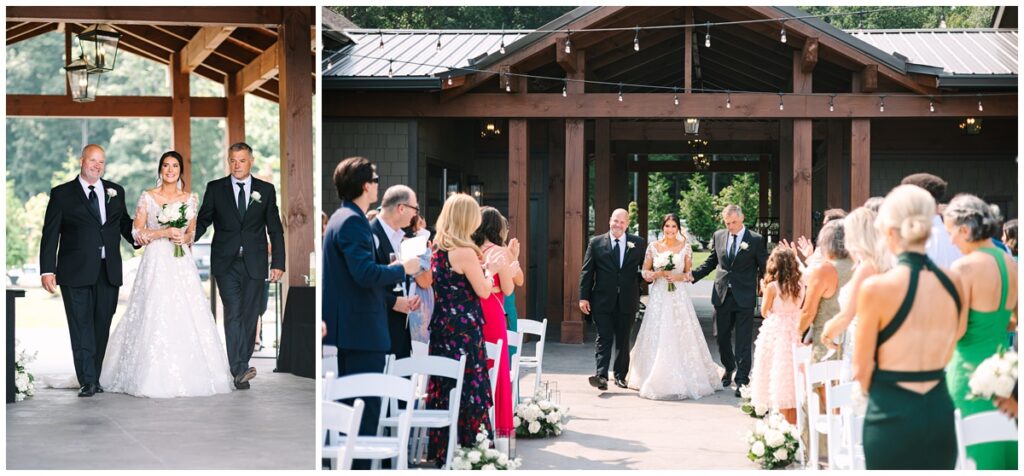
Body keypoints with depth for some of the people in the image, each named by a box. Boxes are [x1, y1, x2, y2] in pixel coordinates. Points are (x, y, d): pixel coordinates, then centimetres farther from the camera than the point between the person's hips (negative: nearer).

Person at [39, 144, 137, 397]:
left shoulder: (116, 191, 12)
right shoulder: (61, 194, 2)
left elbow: (124, 222, 24)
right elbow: (50, 234, -2)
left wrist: (138, 238, 1)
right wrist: (47, 270, -10)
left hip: (109, 272, 4)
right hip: (76, 272, -3)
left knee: (101, 326, 7)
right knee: (81, 326, -6)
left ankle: (94, 378, 17)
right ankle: (87, 381, -7)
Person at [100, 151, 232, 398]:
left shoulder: (190, 199, 11)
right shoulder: (147, 197, 2)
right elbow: (137, 232, -1)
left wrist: (185, 238, -2)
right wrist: (164, 233, -12)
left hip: (182, 264, 3)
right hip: (156, 263, -3)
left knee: (186, 318, -4)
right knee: (155, 317, -9)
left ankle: (187, 375, 2)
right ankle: (155, 378, -5)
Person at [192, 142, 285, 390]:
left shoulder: (266, 190, 6)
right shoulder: (215, 188, 5)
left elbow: (275, 229, 7)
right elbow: (203, 219, 7)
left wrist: (278, 263, 1)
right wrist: (192, 236, -14)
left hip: (254, 263, 1)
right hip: (226, 262, -1)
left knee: (249, 315, 5)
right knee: (233, 313, -13)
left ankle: (242, 365, 16)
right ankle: (240, 369, -21)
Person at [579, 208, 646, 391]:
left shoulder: (638, 243, 6)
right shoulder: (596, 243, 3)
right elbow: (587, 271, 2)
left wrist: (639, 289, 0)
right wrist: (584, 297, -4)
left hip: (627, 301, 2)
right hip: (603, 300, -1)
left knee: (623, 340, 9)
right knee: (604, 338, -7)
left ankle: (620, 376, 20)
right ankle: (601, 375, -13)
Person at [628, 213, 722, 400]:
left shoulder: (685, 248, 3)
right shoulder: (653, 247, 4)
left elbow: (689, 274, 8)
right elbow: (645, 272, 8)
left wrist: (678, 276, -12)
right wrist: (659, 274, -11)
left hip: (679, 297, 0)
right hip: (659, 297, 0)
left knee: (681, 337, -3)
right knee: (657, 338, -2)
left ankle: (682, 380, 6)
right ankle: (657, 380, 6)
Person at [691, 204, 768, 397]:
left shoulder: (755, 240, -4)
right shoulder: (718, 236, 7)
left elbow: (764, 267, -1)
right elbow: (711, 261, 15)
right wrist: (692, 275, 3)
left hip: (744, 297, -4)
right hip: (722, 296, 4)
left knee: (743, 341, -4)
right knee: (722, 337, 14)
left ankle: (742, 380, 0)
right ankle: (729, 368, 38)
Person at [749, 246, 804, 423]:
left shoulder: (772, 287, -13)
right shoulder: (799, 286, -1)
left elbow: (764, 312, -4)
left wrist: (764, 291, 9)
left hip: (774, 332, -4)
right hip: (794, 331, 5)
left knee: (779, 377, 2)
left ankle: (787, 424, 2)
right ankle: (795, 425, 14)